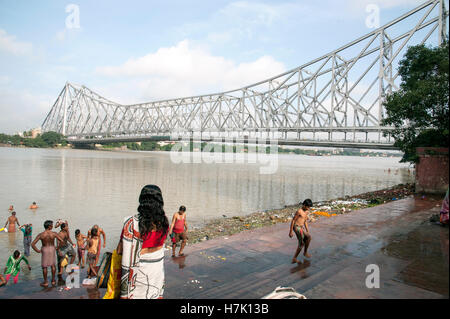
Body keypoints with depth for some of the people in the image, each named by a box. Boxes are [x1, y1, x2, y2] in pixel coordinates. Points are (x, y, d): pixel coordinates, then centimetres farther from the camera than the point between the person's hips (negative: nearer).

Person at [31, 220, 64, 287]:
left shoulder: (40, 235, -18)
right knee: (53, 265, 18)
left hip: (44, 250, -1)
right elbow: (62, 241, -18)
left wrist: (37, 251, -4)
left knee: (44, 266, 14)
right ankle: (53, 280, 27)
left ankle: (45, 282, 23)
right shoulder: (54, 233, -18)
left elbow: (32, 244, -19)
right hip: (52, 249, 1)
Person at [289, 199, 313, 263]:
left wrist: (307, 231, 20)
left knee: (301, 244, 7)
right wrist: (290, 232, -12)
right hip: (297, 227, -9)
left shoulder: (306, 212, 10)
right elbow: (293, 221, -12)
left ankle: (294, 259, 19)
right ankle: (305, 252, -6)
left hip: (302, 227, 9)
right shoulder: (299, 211, -15)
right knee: (308, 237, -21)